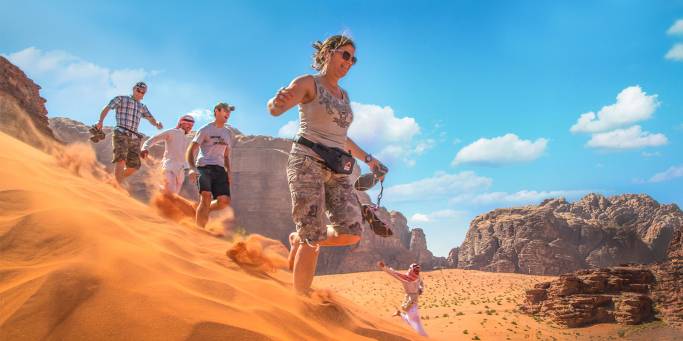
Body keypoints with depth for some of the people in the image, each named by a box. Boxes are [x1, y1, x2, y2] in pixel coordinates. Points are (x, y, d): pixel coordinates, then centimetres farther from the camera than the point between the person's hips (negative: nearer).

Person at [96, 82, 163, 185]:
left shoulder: (142, 107, 25)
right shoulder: (121, 99, 12)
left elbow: (151, 119, 16)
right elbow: (106, 109, 4)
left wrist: (157, 123, -8)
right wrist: (100, 121, -14)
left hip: (134, 138, 5)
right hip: (121, 134, -5)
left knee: (133, 166, -1)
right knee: (121, 160, -24)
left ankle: (113, 181, 21)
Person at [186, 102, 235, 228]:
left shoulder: (229, 133, 20)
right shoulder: (205, 130, 2)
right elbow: (191, 151, -3)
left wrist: (228, 171, 11)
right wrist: (192, 168, -19)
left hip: (220, 169, 5)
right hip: (204, 167, -5)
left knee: (225, 201, -12)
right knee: (206, 198, -21)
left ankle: (201, 212, 16)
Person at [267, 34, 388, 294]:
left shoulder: (343, 95, 22)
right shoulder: (308, 83, 0)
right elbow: (274, 109, -18)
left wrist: (367, 158, 34)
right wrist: (278, 101, -41)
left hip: (336, 171, 7)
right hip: (307, 162, -7)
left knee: (351, 233, -9)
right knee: (314, 238, -12)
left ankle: (298, 239, 17)